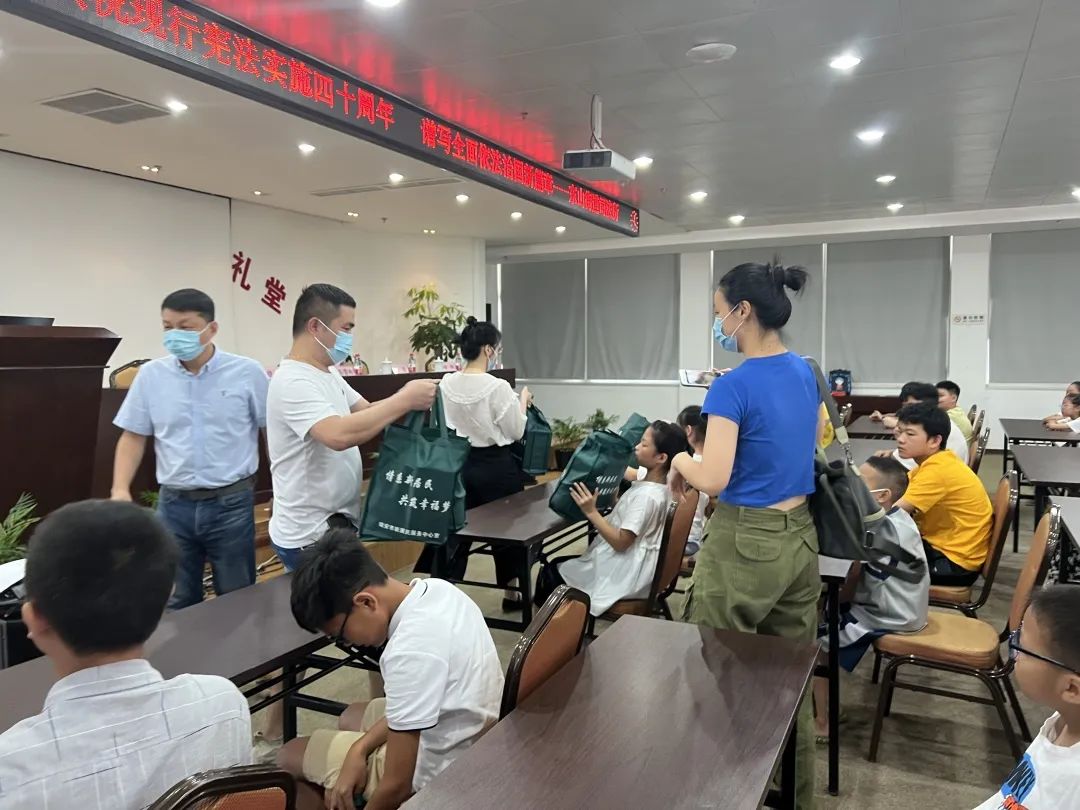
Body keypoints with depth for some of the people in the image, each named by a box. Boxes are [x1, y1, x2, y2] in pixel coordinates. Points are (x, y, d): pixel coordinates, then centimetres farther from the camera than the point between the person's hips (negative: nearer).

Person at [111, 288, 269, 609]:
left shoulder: (247, 372, -6)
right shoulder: (151, 375, 2)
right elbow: (134, 437, 8)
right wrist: (120, 490, -4)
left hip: (231, 502, -2)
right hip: (173, 504, 3)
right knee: (176, 603, 15)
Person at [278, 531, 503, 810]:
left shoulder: (411, 651, -34)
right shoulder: (436, 590, -7)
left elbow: (398, 784, -23)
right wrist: (360, 748, -3)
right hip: (474, 745, 8)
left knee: (290, 758, 8)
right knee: (352, 718, 29)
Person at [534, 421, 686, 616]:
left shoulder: (647, 495, -28)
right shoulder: (657, 485, 1)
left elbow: (620, 542, -26)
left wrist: (591, 512, -24)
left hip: (621, 576, -9)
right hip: (624, 565, 9)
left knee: (551, 573, 4)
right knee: (559, 564, 19)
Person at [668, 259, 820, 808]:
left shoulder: (734, 386, -18)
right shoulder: (804, 372, 6)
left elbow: (712, 480, -22)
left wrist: (680, 461, -3)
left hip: (746, 543, -8)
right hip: (799, 537, 8)